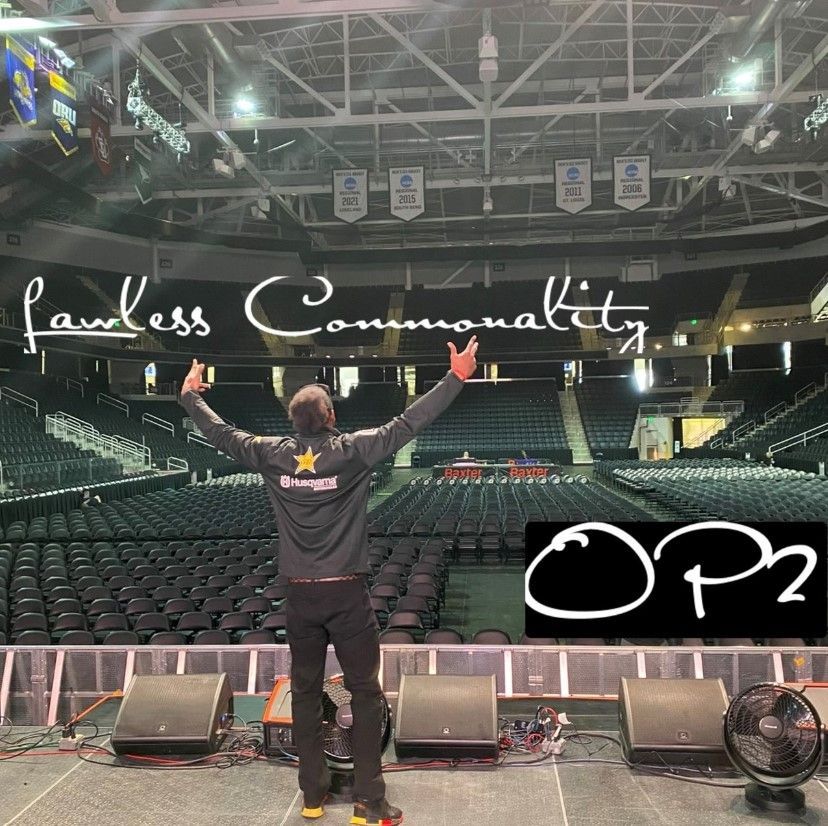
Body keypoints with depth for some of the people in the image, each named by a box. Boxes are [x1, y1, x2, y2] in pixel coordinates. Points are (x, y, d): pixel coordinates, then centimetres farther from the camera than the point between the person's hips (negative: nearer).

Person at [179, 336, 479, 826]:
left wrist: (191, 396, 27)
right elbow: (409, 424, -13)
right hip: (348, 594, -3)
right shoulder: (353, 451, -12)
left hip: (301, 596, 4)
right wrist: (456, 378, -9)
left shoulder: (273, 455, -2)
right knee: (366, 694, 7)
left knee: (305, 694, 16)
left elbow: (221, 433, 11)